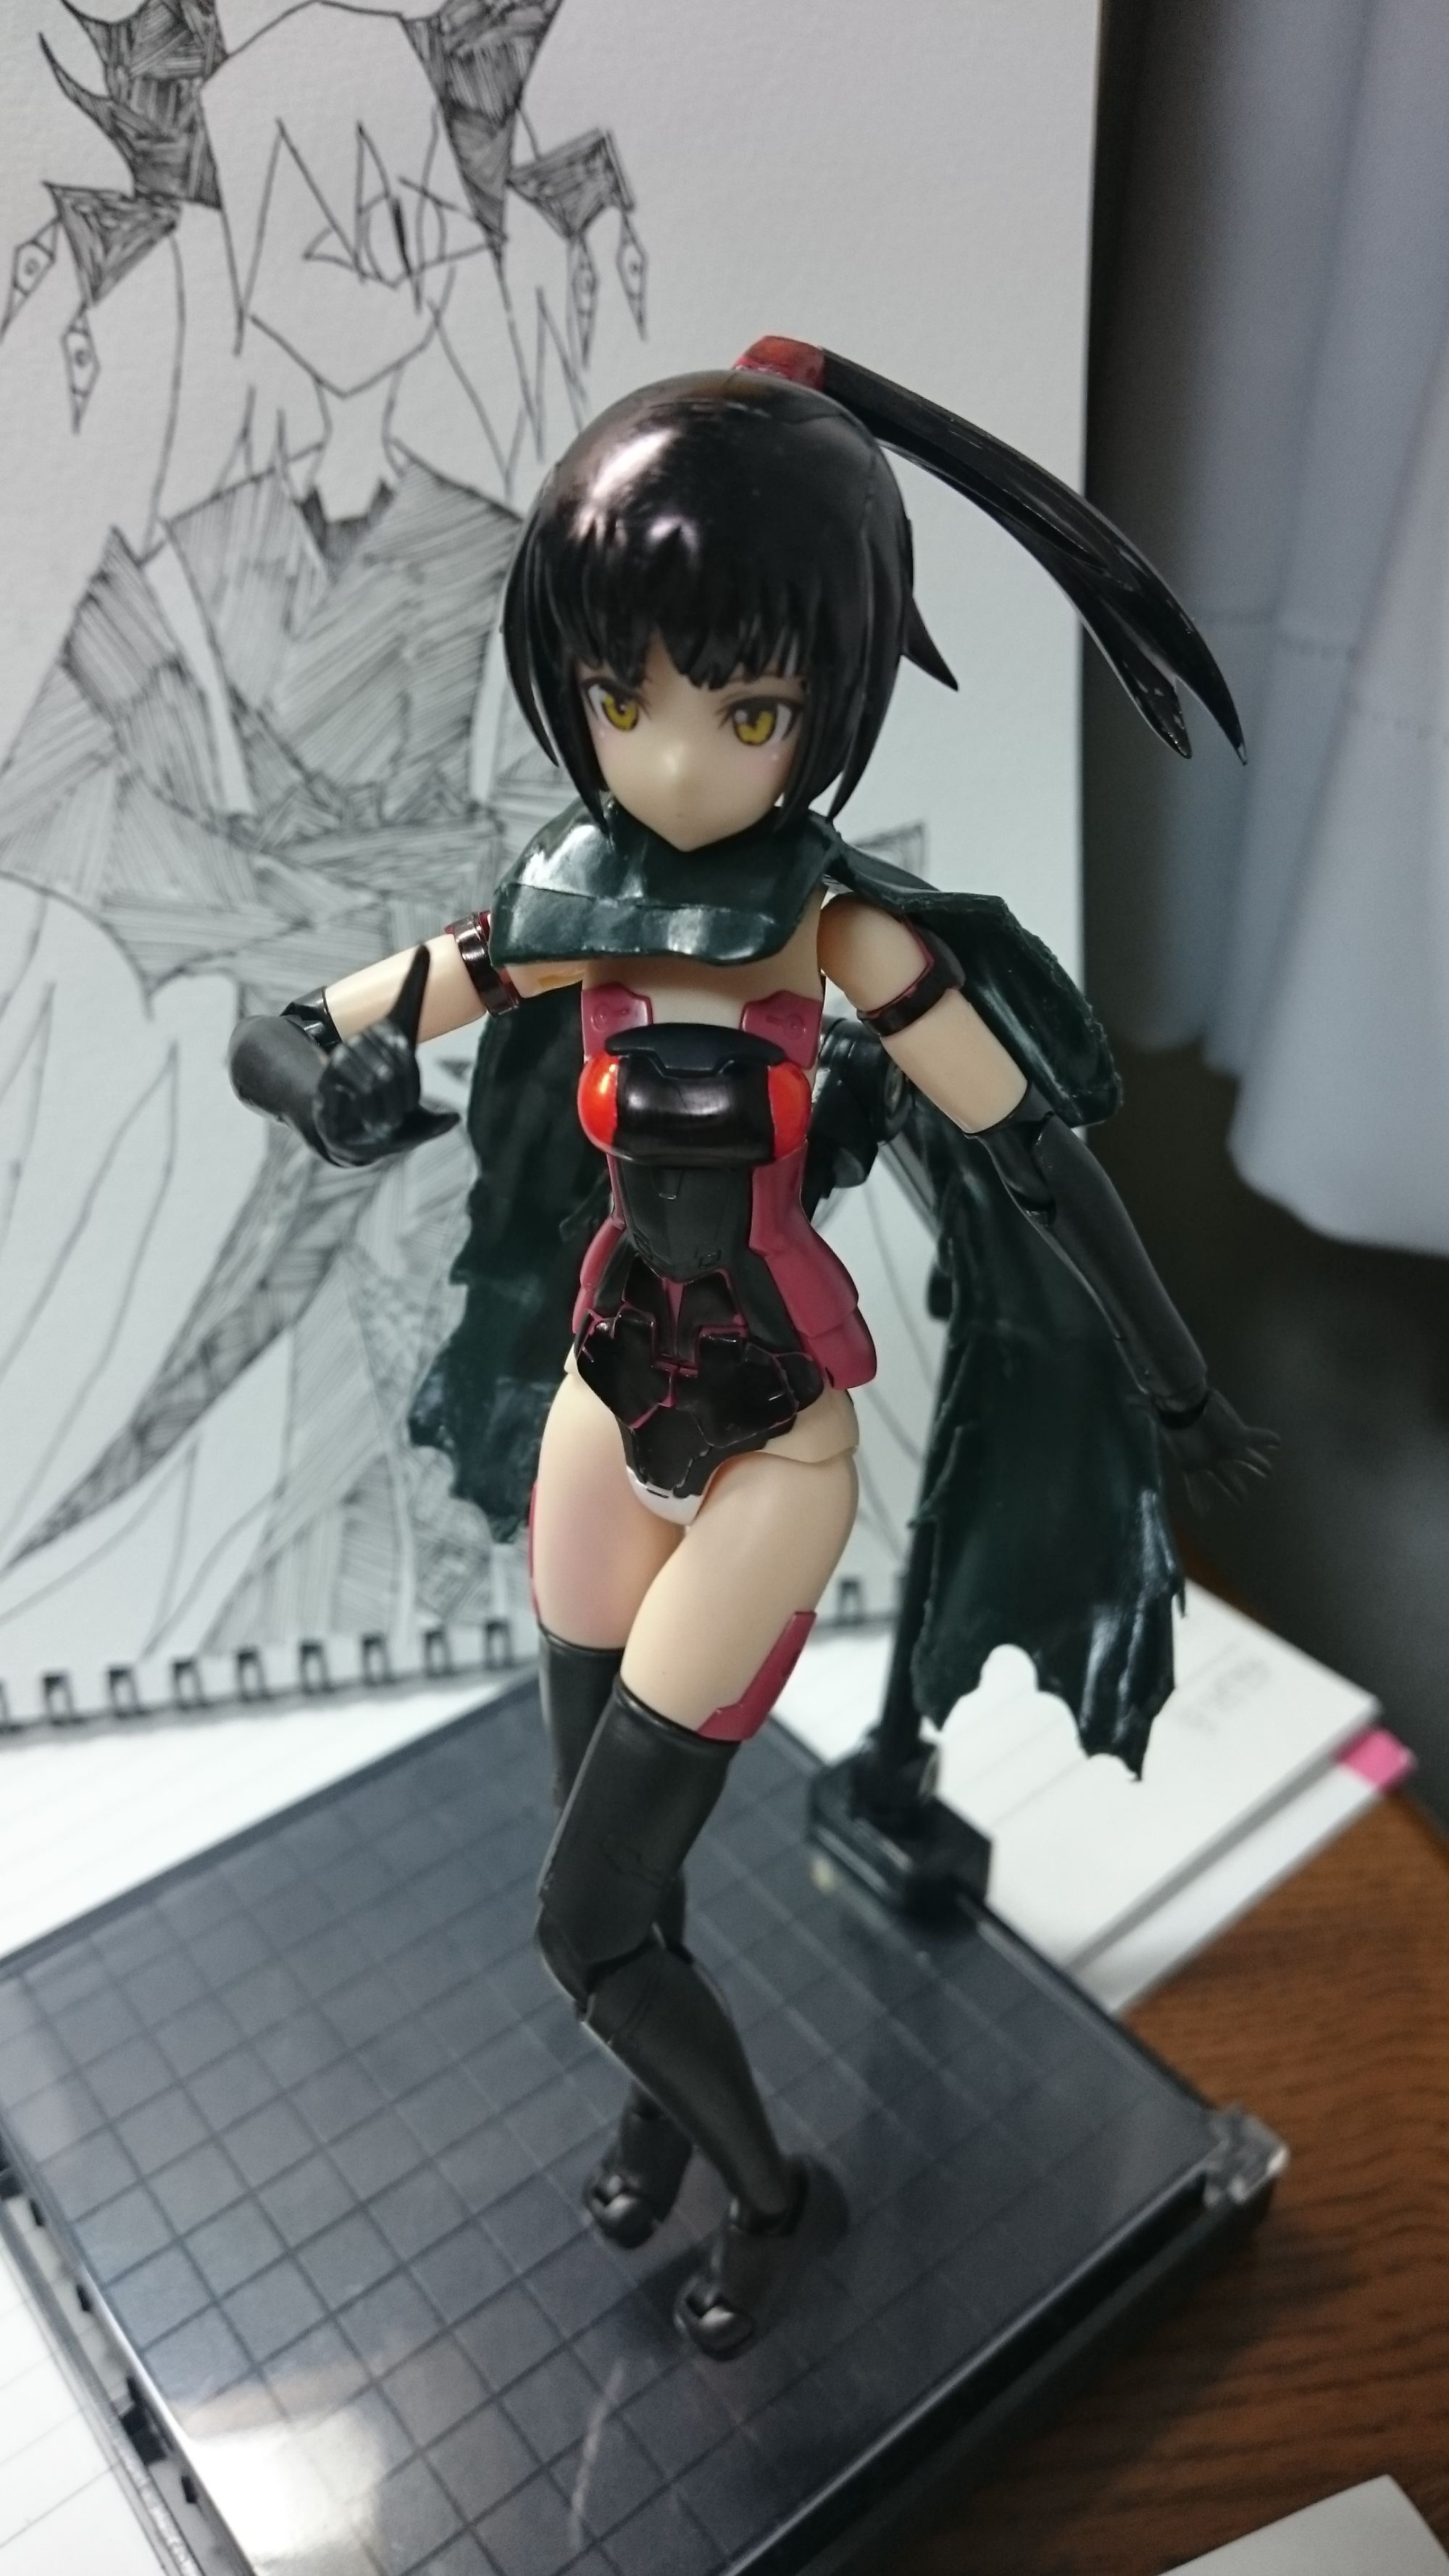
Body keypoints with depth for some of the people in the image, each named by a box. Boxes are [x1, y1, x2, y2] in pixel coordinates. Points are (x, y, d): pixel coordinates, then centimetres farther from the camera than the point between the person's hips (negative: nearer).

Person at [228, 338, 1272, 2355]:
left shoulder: (847, 932, -18)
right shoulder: (573, 916, -6)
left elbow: (1040, 1158, -12)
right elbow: (309, 1043, 4)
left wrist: (1176, 1392, -4)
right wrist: (316, 1071, -20)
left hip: (772, 1430, -4)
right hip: (611, 1397, 5)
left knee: (585, 1922, 1)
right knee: (614, 1854, 20)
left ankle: (779, 2193, 31)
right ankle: (671, 2095, 53)